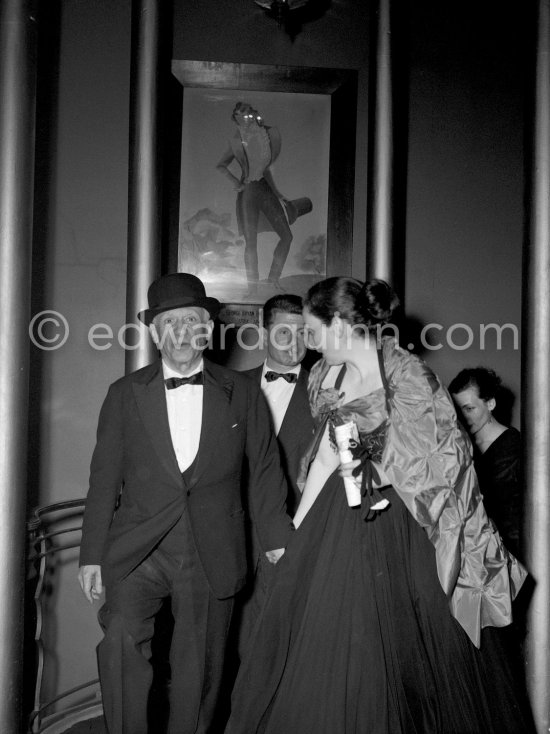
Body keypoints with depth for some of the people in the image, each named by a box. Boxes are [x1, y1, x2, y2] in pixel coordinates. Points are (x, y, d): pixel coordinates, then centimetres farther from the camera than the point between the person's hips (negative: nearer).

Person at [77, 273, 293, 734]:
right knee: (122, 638, -21)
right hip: (137, 552, 0)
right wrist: (93, 554, 3)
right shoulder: (126, 394, 5)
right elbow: (105, 477, 5)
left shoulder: (243, 393, 4)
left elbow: (265, 468, 9)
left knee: (199, 670, 7)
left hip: (212, 556, 0)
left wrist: (277, 538, 7)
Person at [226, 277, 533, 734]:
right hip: (337, 520, 6)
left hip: (394, 524, -6)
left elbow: (443, 461, -8)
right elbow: (324, 455, 10)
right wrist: (296, 528, 10)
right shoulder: (329, 374, 5)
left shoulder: (407, 377, -14)